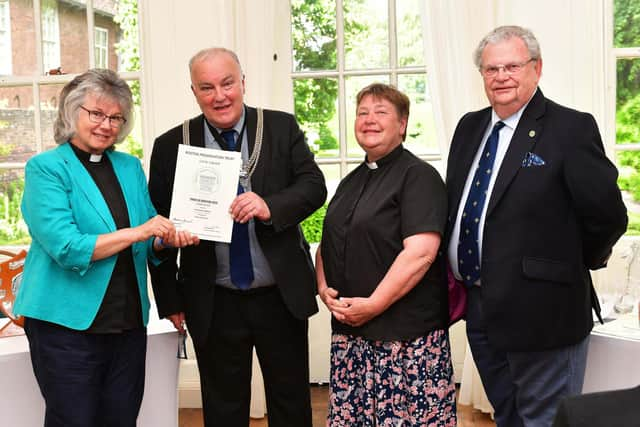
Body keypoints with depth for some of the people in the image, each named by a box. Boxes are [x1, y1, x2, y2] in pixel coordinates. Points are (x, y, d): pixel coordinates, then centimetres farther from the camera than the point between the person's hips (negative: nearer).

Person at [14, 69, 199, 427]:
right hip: (68, 321, -5)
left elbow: (148, 246, 14)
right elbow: (64, 247, -18)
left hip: (128, 321, 5)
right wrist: (136, 233, -21)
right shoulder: (46, 168, -6)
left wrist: (167, 239, -8)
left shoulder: (130, 167, 11)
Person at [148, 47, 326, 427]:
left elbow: (313, 186, -5)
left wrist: (270, 206, -25)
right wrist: (170, 300, 0)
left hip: (282, 295, 1)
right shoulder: (171, 146, -1)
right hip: (214, 305, 0)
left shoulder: (282, 128, 0)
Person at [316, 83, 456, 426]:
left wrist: (373, 304, -18)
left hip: (407, 333, -7)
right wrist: (324, 289, 2)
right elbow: (328, 245, 20)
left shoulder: (418, 176, -7)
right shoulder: (351, 182, 16)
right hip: (349, 331, 7)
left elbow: (420, 252, -19)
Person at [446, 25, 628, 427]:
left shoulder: (572, 128, -12)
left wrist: (573, 264, 1)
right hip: (481, 310, 7)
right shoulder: (470, 127, 9)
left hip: (539, 310, -7)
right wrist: (458, 276, 11)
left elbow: (608, 215, -12)